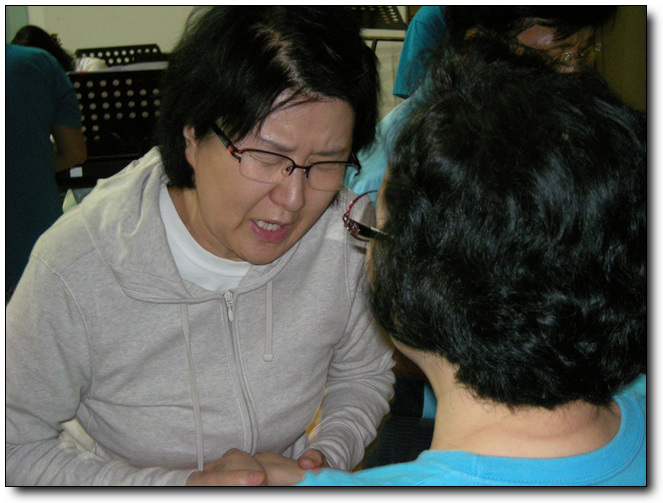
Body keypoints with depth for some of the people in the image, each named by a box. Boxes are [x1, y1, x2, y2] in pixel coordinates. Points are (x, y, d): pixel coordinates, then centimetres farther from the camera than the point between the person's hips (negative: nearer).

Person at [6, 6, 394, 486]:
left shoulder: (349, 236, -14)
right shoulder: (74, 268, -23)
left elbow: (363, 375, 4)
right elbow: (15, 450, -14)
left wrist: (328, 456, -14)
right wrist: (178, 489, -23)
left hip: (288, 471, 2)